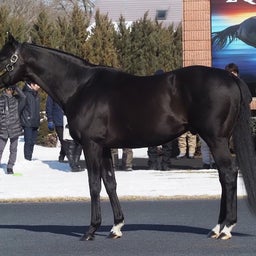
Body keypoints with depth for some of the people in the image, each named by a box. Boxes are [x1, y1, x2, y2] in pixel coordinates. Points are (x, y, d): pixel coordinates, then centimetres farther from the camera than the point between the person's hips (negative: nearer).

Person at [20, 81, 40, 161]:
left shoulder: (36, 95, 15)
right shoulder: (25, 94, -9)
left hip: (35, 123, 8)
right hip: (27, 123, -8)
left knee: (32, 142, 9)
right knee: (28, 141, -9)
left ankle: (29, 158, 14)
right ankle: (27, 158, -8)